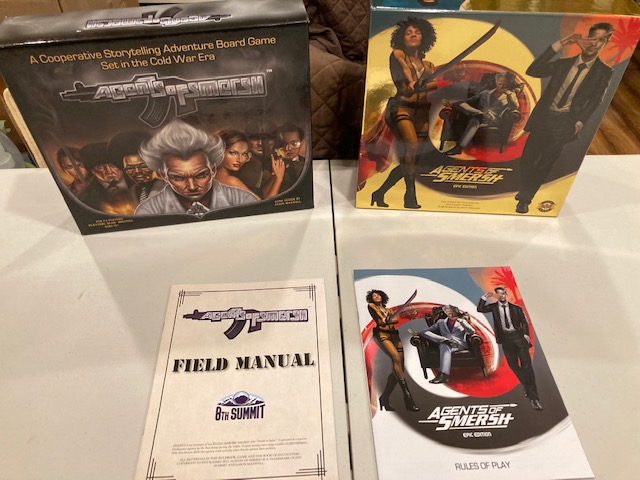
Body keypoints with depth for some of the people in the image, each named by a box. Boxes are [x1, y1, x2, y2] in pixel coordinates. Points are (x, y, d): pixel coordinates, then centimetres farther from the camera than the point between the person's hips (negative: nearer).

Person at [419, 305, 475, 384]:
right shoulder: (441, 322, 23)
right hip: (444, 344, 3)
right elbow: (426, 331, 12)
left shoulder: (462, 321, 21)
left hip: (460, 345, -3)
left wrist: (461, 322, -8)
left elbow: (472, 332, 2)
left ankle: (444, 375, -49)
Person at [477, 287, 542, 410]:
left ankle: (533, 396, -6)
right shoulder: (494, 306, 10)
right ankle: (527, 387, 24)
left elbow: (524, 322, 5)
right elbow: (480, 309, 5)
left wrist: (526, 334, -10)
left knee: (526, 365, -7)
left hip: (518, 335, -2)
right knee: (513, 365, 3)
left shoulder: (516, 308, 7)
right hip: (505, 338, 2)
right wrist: (484, 297, -5)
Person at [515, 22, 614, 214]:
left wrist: (579, 123, -10)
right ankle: (525, 194, 22)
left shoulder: (604, 72, 5)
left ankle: (525, 198, 11)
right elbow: (532, 71, -4)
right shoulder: (564, 63, 9)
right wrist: (559, 44, -8)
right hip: (544, 117, 2)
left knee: (545, 164, -3)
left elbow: (594, 101, 4)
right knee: (528, 158, 0)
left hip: (565, 122, -2)